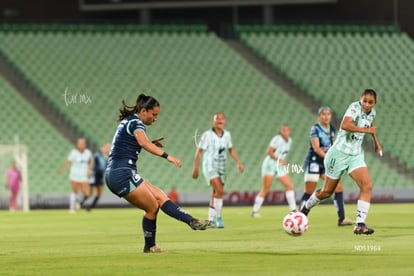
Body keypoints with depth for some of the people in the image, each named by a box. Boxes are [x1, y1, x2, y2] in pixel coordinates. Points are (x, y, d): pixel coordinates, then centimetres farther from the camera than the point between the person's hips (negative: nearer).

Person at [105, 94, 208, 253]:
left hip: (113, 175, 10)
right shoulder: (136, 123, -10)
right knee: (152, 207, -5)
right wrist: (167, 156, -42)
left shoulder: (127, 122, 20)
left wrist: (151, 144, 23)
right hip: (122, 173, -10)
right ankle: (149, 246, 2)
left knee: (160, 197, 3)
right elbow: (143, 142, -31)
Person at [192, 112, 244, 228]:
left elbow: (231, 150, 19)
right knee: (220, 191, -22)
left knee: (216, 194, 8)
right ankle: (218, 217, -16)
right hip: (210, 167, -6)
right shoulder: (207, 135, -9)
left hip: (221, 168, 6)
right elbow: (199, 151, -5)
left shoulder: (227, 134, 6)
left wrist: (238, 163, 8)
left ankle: (211, 220, 16)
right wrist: (195, 168, -5)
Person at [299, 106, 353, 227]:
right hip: (313, 162, -6)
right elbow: (316, 148, -22)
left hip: (326, 164, 6)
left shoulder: (332, 129, 8)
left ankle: (341, 219, 0)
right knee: (309, 193, -5)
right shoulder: (315, 129, -12)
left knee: (338, 187, -4)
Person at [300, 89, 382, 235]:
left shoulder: (372, 112, 4)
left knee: (367, 186, -17)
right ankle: (306, 207, 39)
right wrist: (366, 130, -33)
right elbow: (344, 125, -39)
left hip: (356, 155, 6)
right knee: (327, 192, 9)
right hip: (340, 153, -6)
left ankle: (360, 224, -17)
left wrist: (376, 141, 30)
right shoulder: (355, 107, -20)